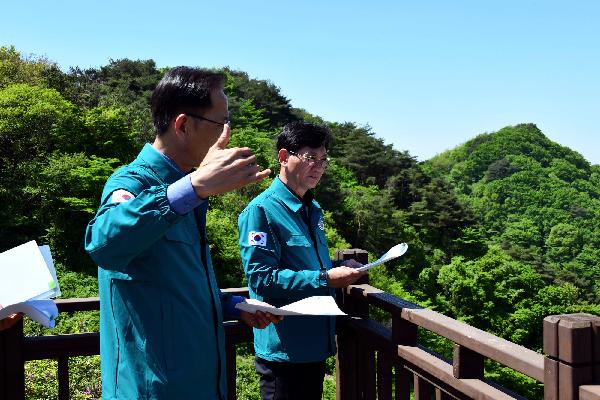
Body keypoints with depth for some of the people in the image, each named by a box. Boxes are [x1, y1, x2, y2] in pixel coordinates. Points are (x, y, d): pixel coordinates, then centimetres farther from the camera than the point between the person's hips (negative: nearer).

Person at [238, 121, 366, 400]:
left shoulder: (313, 210, 12)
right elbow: (261, 277, -23)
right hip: (283, 350, -8)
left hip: (317, 343, 8)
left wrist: (341, 267, 2)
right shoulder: (261, 210, -15)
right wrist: (324, 279, -24)